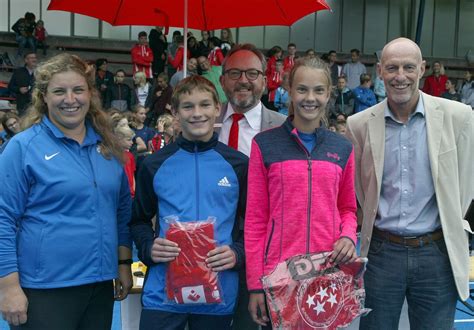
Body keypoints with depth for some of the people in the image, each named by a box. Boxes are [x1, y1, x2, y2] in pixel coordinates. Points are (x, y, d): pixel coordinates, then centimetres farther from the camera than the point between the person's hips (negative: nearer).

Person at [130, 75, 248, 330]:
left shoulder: (239, 165, 2)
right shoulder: (155, 164, 3)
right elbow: (139, 220, 11)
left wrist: (238, 253, -10)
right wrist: (149, 248, -8)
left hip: (219, 294, 0)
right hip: (162, 292, 0)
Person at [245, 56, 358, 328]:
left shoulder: (343, 148, 7)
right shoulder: (265, 144, -2)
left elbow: (347, 208, 15)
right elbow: (255, 217, -2)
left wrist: (348, 237, -7)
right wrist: (255, 282, -4)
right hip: (277, 273, -2)